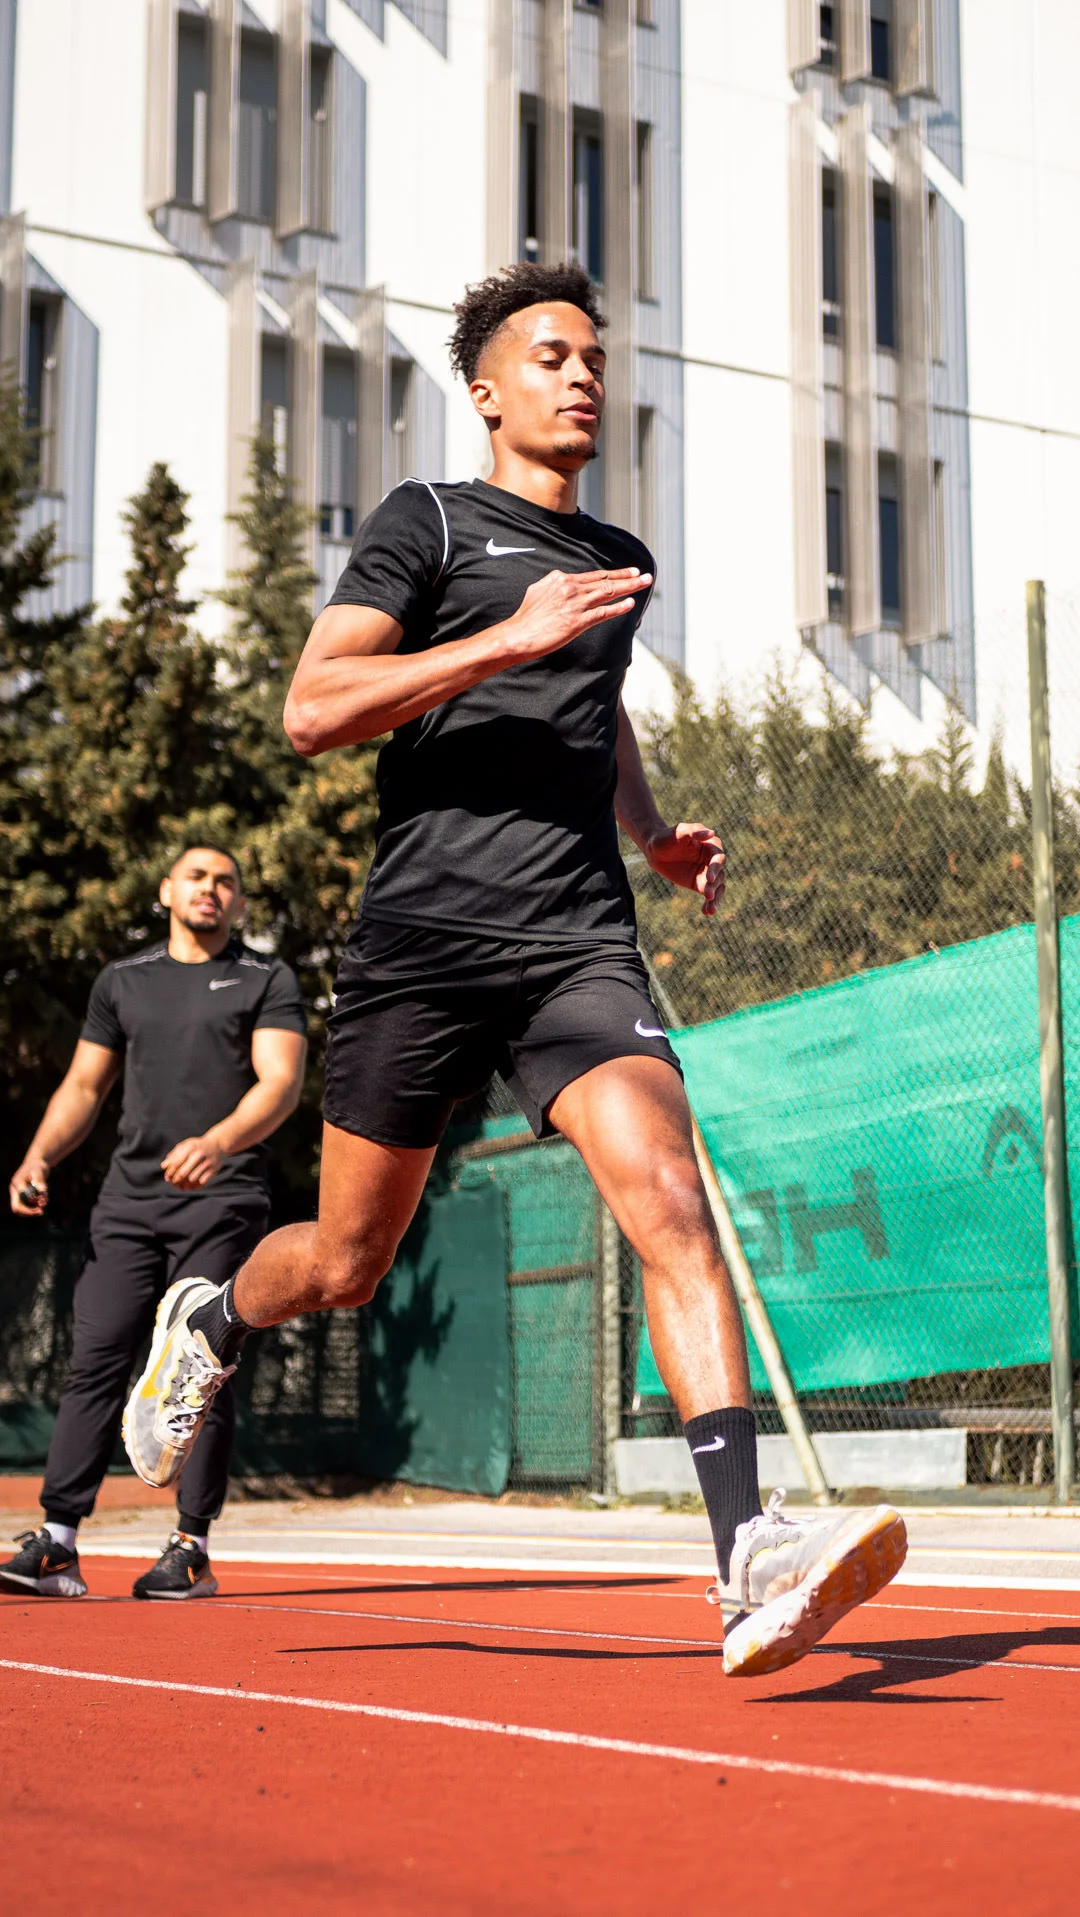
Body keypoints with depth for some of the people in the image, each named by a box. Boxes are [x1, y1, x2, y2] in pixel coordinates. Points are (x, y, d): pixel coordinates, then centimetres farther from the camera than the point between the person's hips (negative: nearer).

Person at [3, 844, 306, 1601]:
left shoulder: (267, 980, 6)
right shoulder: (122, 980, 18)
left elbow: (280, 1083, -8)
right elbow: (84, 1085, 23)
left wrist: (217, 1142, -26)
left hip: (222, 1201, -3)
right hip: (130, 1198, 4)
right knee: (96, 1360, -4)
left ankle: (192, 1549, 0)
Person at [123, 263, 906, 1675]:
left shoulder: (618, 562, 21)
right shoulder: (426, 523, 4)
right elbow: (312, 709, -9)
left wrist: (659, 838, 20)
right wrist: (511, 636, -17)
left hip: (580, 941, 3)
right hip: (424, 935, -3)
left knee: (668, 1197, -20)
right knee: (345, 1266, 8)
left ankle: (751, 1556, -28)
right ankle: (207, 1324, 43)